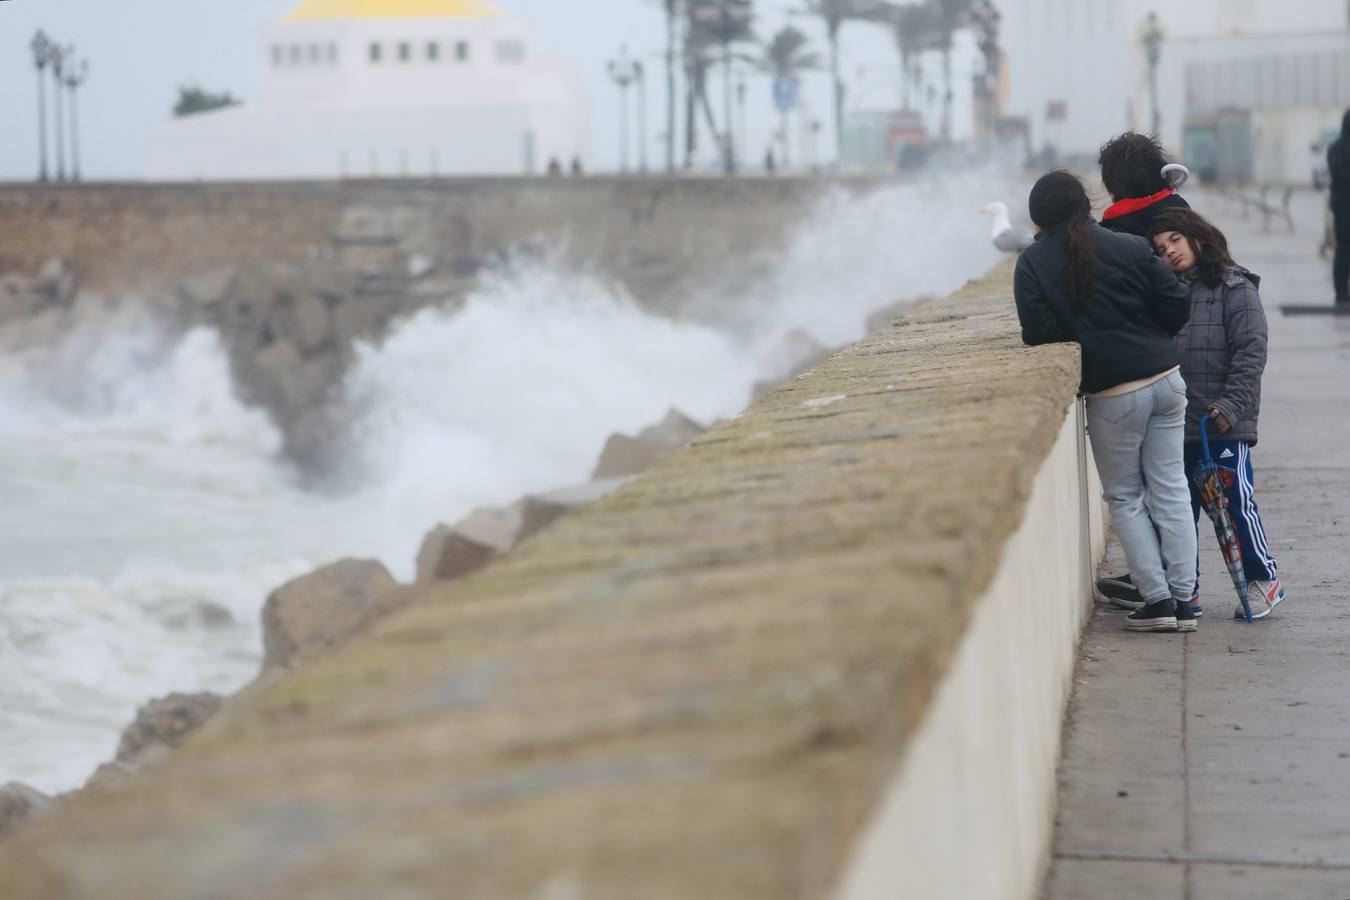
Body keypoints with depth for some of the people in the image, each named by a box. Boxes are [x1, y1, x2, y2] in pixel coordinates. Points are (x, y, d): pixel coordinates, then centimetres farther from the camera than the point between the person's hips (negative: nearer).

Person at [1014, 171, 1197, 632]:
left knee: (1123, 498, 11)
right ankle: (1183, 598, 11)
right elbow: (1177, 305, 2)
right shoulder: (1130, 247, 3)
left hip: (1112, 393, -3)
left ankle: (1157, 598, 7)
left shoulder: (1032, 264, -3)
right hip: (1165, 378, 3)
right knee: (1170, 489, 10)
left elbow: (1038, 333, -10)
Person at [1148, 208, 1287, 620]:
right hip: (1177, 422, 5)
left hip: (1224, 422, -5)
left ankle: (1264, 580, 12)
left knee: (1235, 501, -2)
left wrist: (1231, 405, -16)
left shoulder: (1234, 288, -4)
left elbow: (1251, 353, -9)